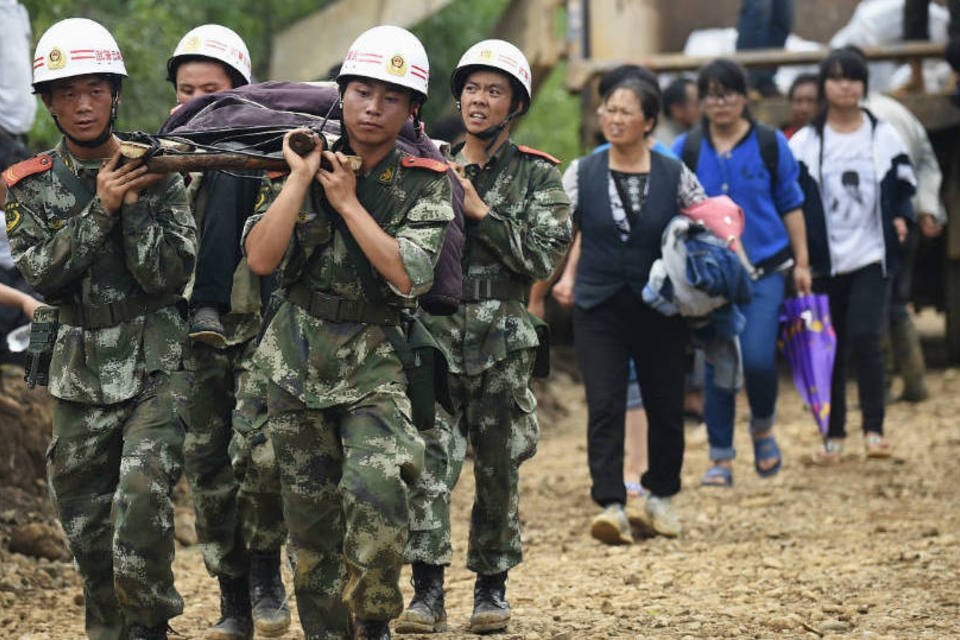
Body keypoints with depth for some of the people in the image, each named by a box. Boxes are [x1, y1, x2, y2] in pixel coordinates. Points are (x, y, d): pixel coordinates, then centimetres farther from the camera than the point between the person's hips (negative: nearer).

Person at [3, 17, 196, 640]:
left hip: (155, 362, -3)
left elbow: (171, 271, -10)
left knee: (141, 495, -21)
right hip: (82, 371, 3)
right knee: (86, 524, 8)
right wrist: (100, 210, -18)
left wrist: (133, 201, -17)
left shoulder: (154, 169, -4)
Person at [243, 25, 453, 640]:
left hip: (375, 363, -3)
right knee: (310, 516, 9)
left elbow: (408, 276, -18)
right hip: (298, 360, 3)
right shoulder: (302, 164, 0)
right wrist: (302, 176, -16)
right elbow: (262, 258, -12)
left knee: (375, 490, -23)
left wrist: (347, 201, -15)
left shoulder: (425, 183, -4)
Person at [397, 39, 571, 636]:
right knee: (430, 458, -12)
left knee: (499, 468, 6)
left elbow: (544, 256, -6)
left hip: (502, 340, -1)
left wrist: (481, 211, -12)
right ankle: (428, 591, -12)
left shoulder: (537, 176, 5)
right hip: (434, 333, 1)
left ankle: (493, 585, 19)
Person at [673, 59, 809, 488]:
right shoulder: (686, 149, 4)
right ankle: (721, 458, 11)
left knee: (757, 359, -15)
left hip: (764, 269, -1)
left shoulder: (770, 144, 3)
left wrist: (801, 263, 6)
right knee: (716, 366, 1)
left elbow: (791, 205, 9)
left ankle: (763, 428, 15)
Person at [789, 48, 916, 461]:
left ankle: (873, 428, -9)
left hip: (871, 256, -1)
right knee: (831, 348, 6)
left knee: (865, 337, -15)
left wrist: (900, 218, -7)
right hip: (825, 260, 1)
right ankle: (834, 434, 16)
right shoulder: (804, 143, 2)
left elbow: (903, 187, 13)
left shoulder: (884, 137, 5)